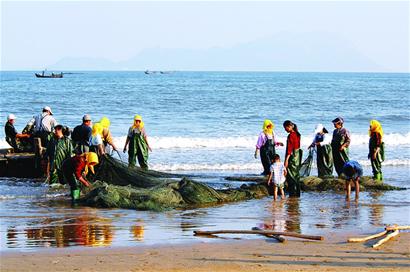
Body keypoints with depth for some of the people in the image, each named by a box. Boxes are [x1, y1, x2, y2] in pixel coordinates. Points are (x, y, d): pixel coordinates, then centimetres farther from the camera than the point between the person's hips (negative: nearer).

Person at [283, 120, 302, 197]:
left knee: (291, 176, -2)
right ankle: (297, 193, 19)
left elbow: (289, 148, -20)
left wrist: (286, 160, -20)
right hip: (298, 155, 9)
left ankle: (292, 193, -2)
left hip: (292, 156, -9)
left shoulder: (290, 136, -17)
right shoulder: (297, 134, 9)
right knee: (296, 175, 15)